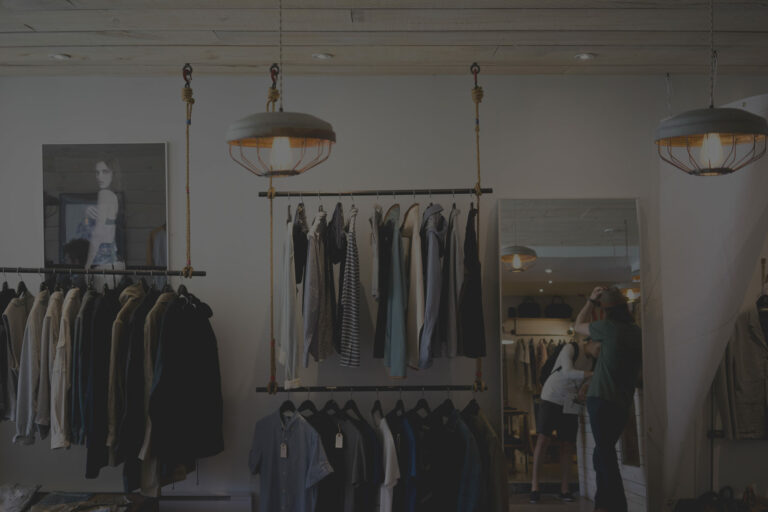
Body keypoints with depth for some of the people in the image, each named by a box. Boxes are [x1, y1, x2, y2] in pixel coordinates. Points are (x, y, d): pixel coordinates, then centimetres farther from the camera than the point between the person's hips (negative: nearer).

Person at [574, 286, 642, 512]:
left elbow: (579, 326, 5)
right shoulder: (637, 332, 8)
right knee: (604, 455, 16)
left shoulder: (609, 328, -10)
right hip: (622, 404, 7)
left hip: (602, 400, -7)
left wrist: (591, 301, 14)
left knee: (604, 455, -7)